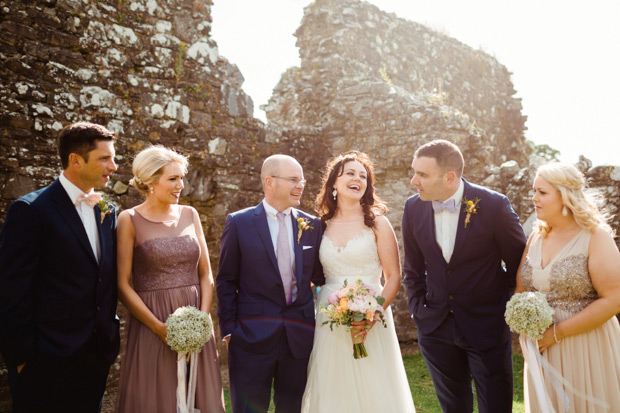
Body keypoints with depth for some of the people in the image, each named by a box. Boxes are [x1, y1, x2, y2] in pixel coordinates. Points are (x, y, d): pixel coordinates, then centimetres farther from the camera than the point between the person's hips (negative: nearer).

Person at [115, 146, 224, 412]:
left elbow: (206, 274, 6)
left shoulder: (189, 214, 6)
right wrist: (161, 328, -13)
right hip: (151, 327, -3)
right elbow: (123, 285, -7)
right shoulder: (130, 220, -4)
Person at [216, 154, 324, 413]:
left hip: (300, 336, 3)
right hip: (252, 336, -2)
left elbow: (319, 276, 8)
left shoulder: (312, 225, 3)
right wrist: (228, 329, -4)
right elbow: (226, 281, -2)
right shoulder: (239, 223, -5)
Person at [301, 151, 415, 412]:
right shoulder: (322, 226, 6)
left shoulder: (377, 223, 0)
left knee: (374, 390, 5)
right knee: (331, 391, 10)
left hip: (370, 322, -2)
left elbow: (394, 276, -3)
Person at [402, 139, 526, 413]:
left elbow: (519, 264, -3)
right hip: (435, 327, 3)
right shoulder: (413, 208, -5)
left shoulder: (494, 205, -16)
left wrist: (506, 308, 1)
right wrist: (417, 308, 4)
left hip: (487, 326, -3)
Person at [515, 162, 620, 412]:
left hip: (586, 349, -4)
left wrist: (556, 333, -17)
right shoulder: (536, 236, 4)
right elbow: (521, 287, 9)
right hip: (543, 347, 5)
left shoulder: (595, 237, -10)